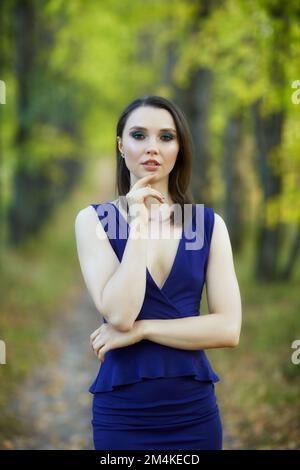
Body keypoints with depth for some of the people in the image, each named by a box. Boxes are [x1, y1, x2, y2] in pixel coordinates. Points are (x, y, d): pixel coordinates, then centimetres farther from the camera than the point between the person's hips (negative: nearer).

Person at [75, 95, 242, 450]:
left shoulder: (209, 224, 1)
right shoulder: (93, 219, -3)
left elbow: (229, 329, -7)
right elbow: (119, 314, -17)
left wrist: (141, 329, -13)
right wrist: (139, 223, -15)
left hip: (195, 410, 2)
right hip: (123, 413, -1)